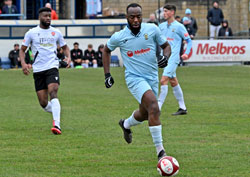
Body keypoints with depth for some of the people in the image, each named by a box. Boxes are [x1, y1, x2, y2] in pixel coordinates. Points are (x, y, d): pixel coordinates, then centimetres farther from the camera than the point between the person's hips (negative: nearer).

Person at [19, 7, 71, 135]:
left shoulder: (56, 32, 9)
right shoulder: (31, 33, 5)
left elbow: (65, 47, 22)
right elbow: (22, 49, 10)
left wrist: (68, 57, 1)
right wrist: (23, 63, -8)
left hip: (52, 67, -1)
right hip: (38, 70, 1)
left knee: (53, 93, -24)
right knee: (43, 103, 0)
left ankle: (56, 124, -32)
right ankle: (56, 113, 32)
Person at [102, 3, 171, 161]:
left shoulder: (152, 29, -4)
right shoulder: (119, 37, -6)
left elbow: (166, 46, 9)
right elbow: (107, 50, 14)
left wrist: (165, 56, -13)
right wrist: (107, 74, 8)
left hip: (152, 77, 4)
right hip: (134, 78, -4)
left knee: (145, 114, 18)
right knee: (154, 107, -27)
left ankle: (126, 124, 55)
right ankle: (160, 150, -26)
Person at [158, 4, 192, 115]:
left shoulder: (179, 26, -5)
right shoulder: (162, 26, 12)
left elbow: (189, 41, 1)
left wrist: (186, 53, -11)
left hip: (173, 58, -7)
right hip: (165, 58, 7)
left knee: (163, 81, -16)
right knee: (173, 82, 11)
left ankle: (158, 108, -17)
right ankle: (182, 108, 20)